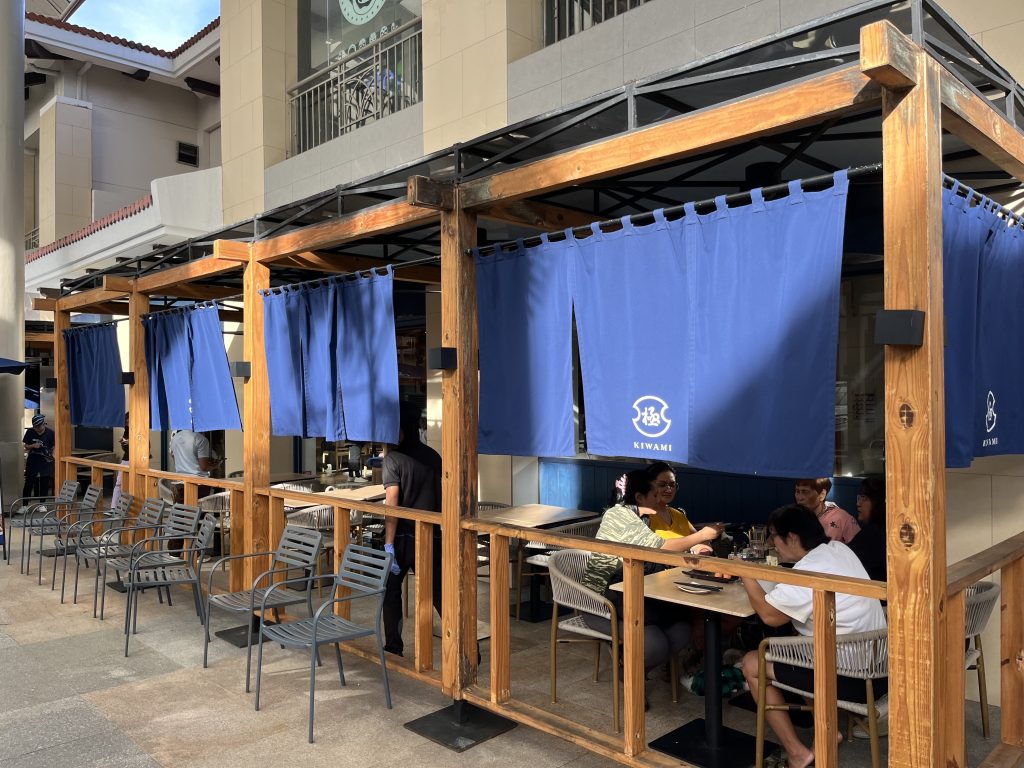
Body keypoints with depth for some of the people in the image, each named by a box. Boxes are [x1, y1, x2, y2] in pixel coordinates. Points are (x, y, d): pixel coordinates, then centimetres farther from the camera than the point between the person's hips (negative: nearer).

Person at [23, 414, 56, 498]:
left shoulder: (50, 433, -8)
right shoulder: (30, 432, -3)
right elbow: (26, 447, 5)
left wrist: (53, 455, -21)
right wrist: (33, 446, -16)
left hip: (46, 462, -1)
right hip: (32, 462, 1)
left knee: (44, 485, 4)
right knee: (28, 484, 1)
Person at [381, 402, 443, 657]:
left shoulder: (393, 458, -10)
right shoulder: (433, 456, 4)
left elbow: (392, 503, -16)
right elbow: (440, 496, 10)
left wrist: (389, 545, -17)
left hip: (404, 537, -4)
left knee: (391, 589, 17)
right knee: (439, 592, 9)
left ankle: (393, 648, 21)